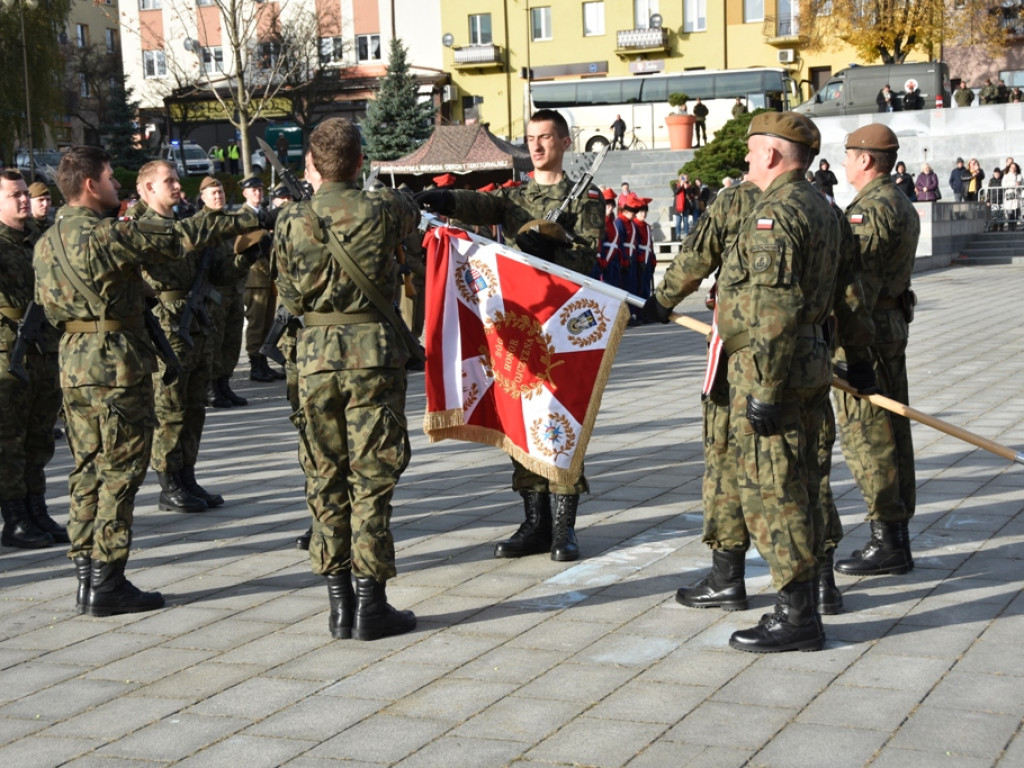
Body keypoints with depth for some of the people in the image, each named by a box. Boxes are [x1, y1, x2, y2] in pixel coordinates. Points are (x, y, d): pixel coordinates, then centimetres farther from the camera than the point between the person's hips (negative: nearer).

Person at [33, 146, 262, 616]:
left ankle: (86, 577, 16)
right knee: (119, 472, -2)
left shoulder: (46, 242, 11)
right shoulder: (106, 234, -15)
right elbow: (179, 238, -14)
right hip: (117, 365, -8)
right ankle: (107, 585, 0)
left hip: (72, 363, 8)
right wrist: (246, 220, -6)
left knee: (88, 471, 12)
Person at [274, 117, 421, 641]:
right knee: (371, 481, 3)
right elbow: (412, 212, 19)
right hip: (374, 352, -2)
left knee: (326, 481, 10)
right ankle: (370, 604, 5)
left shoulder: (290, 222, 0)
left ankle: (340, 603, 14)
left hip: (316, 356, 2)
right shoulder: (382, 209, -5)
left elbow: (291, 299, 7)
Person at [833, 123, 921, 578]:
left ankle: (886, 543, -3)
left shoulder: (870, 210, -17)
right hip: (893, 324, 10)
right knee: (891, 431, 12)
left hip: (865, 332, -10)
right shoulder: (902, 206, 16)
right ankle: (896, 538, 18)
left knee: (864, 437, -6)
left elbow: (859, 284, -22)